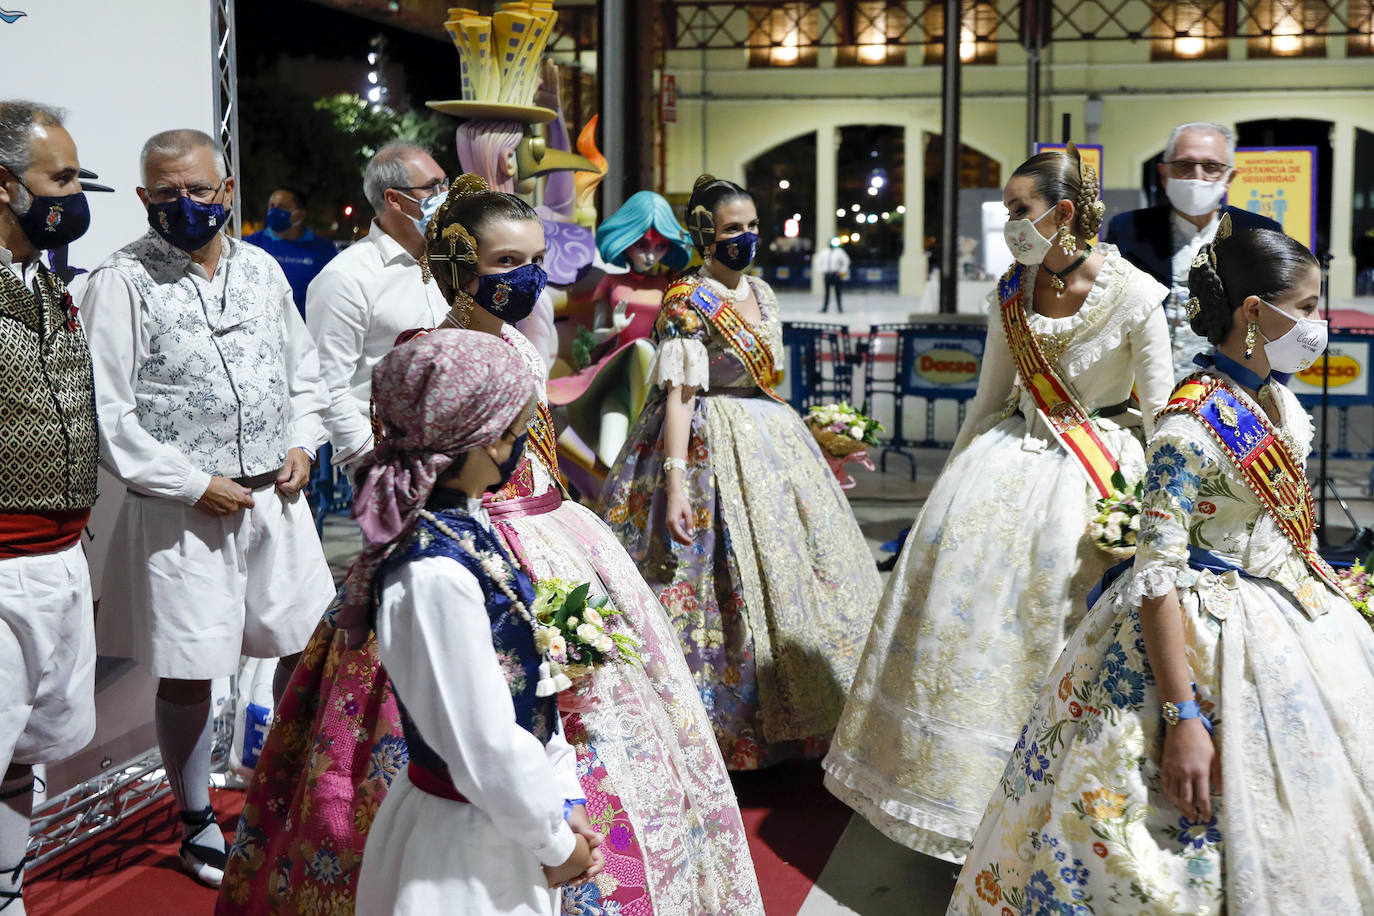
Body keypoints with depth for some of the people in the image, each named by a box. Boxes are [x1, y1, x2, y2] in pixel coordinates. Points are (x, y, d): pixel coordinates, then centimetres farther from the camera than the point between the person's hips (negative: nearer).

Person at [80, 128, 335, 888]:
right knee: (188, 673, 5)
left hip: (275, 499, 5)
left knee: (306, 650, 12)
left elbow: (303, 372, 19)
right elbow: (107, 412, -13)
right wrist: (194, 485, -15)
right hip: (182, 512, -5)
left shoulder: (262, 269, 9)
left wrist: (302, 445, 2)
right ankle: (197, 822, 24)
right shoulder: (123, 282, -9)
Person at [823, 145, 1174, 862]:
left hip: (1097, 467, -5)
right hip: (1012, 454, 5)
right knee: (956, 536, -7)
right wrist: (950, 481, 13)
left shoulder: (1134, 295, -12)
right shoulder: (1008, 297, 3)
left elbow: (1160, 415, -7)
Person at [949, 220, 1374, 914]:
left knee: (1288, 824, 17)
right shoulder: (1191, 425, -22)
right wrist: (1182, 718, -27)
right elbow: (1156, 575, -25)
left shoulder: (1280, 400, 3)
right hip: (1205, 635, -8)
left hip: (1290, 616, 9)